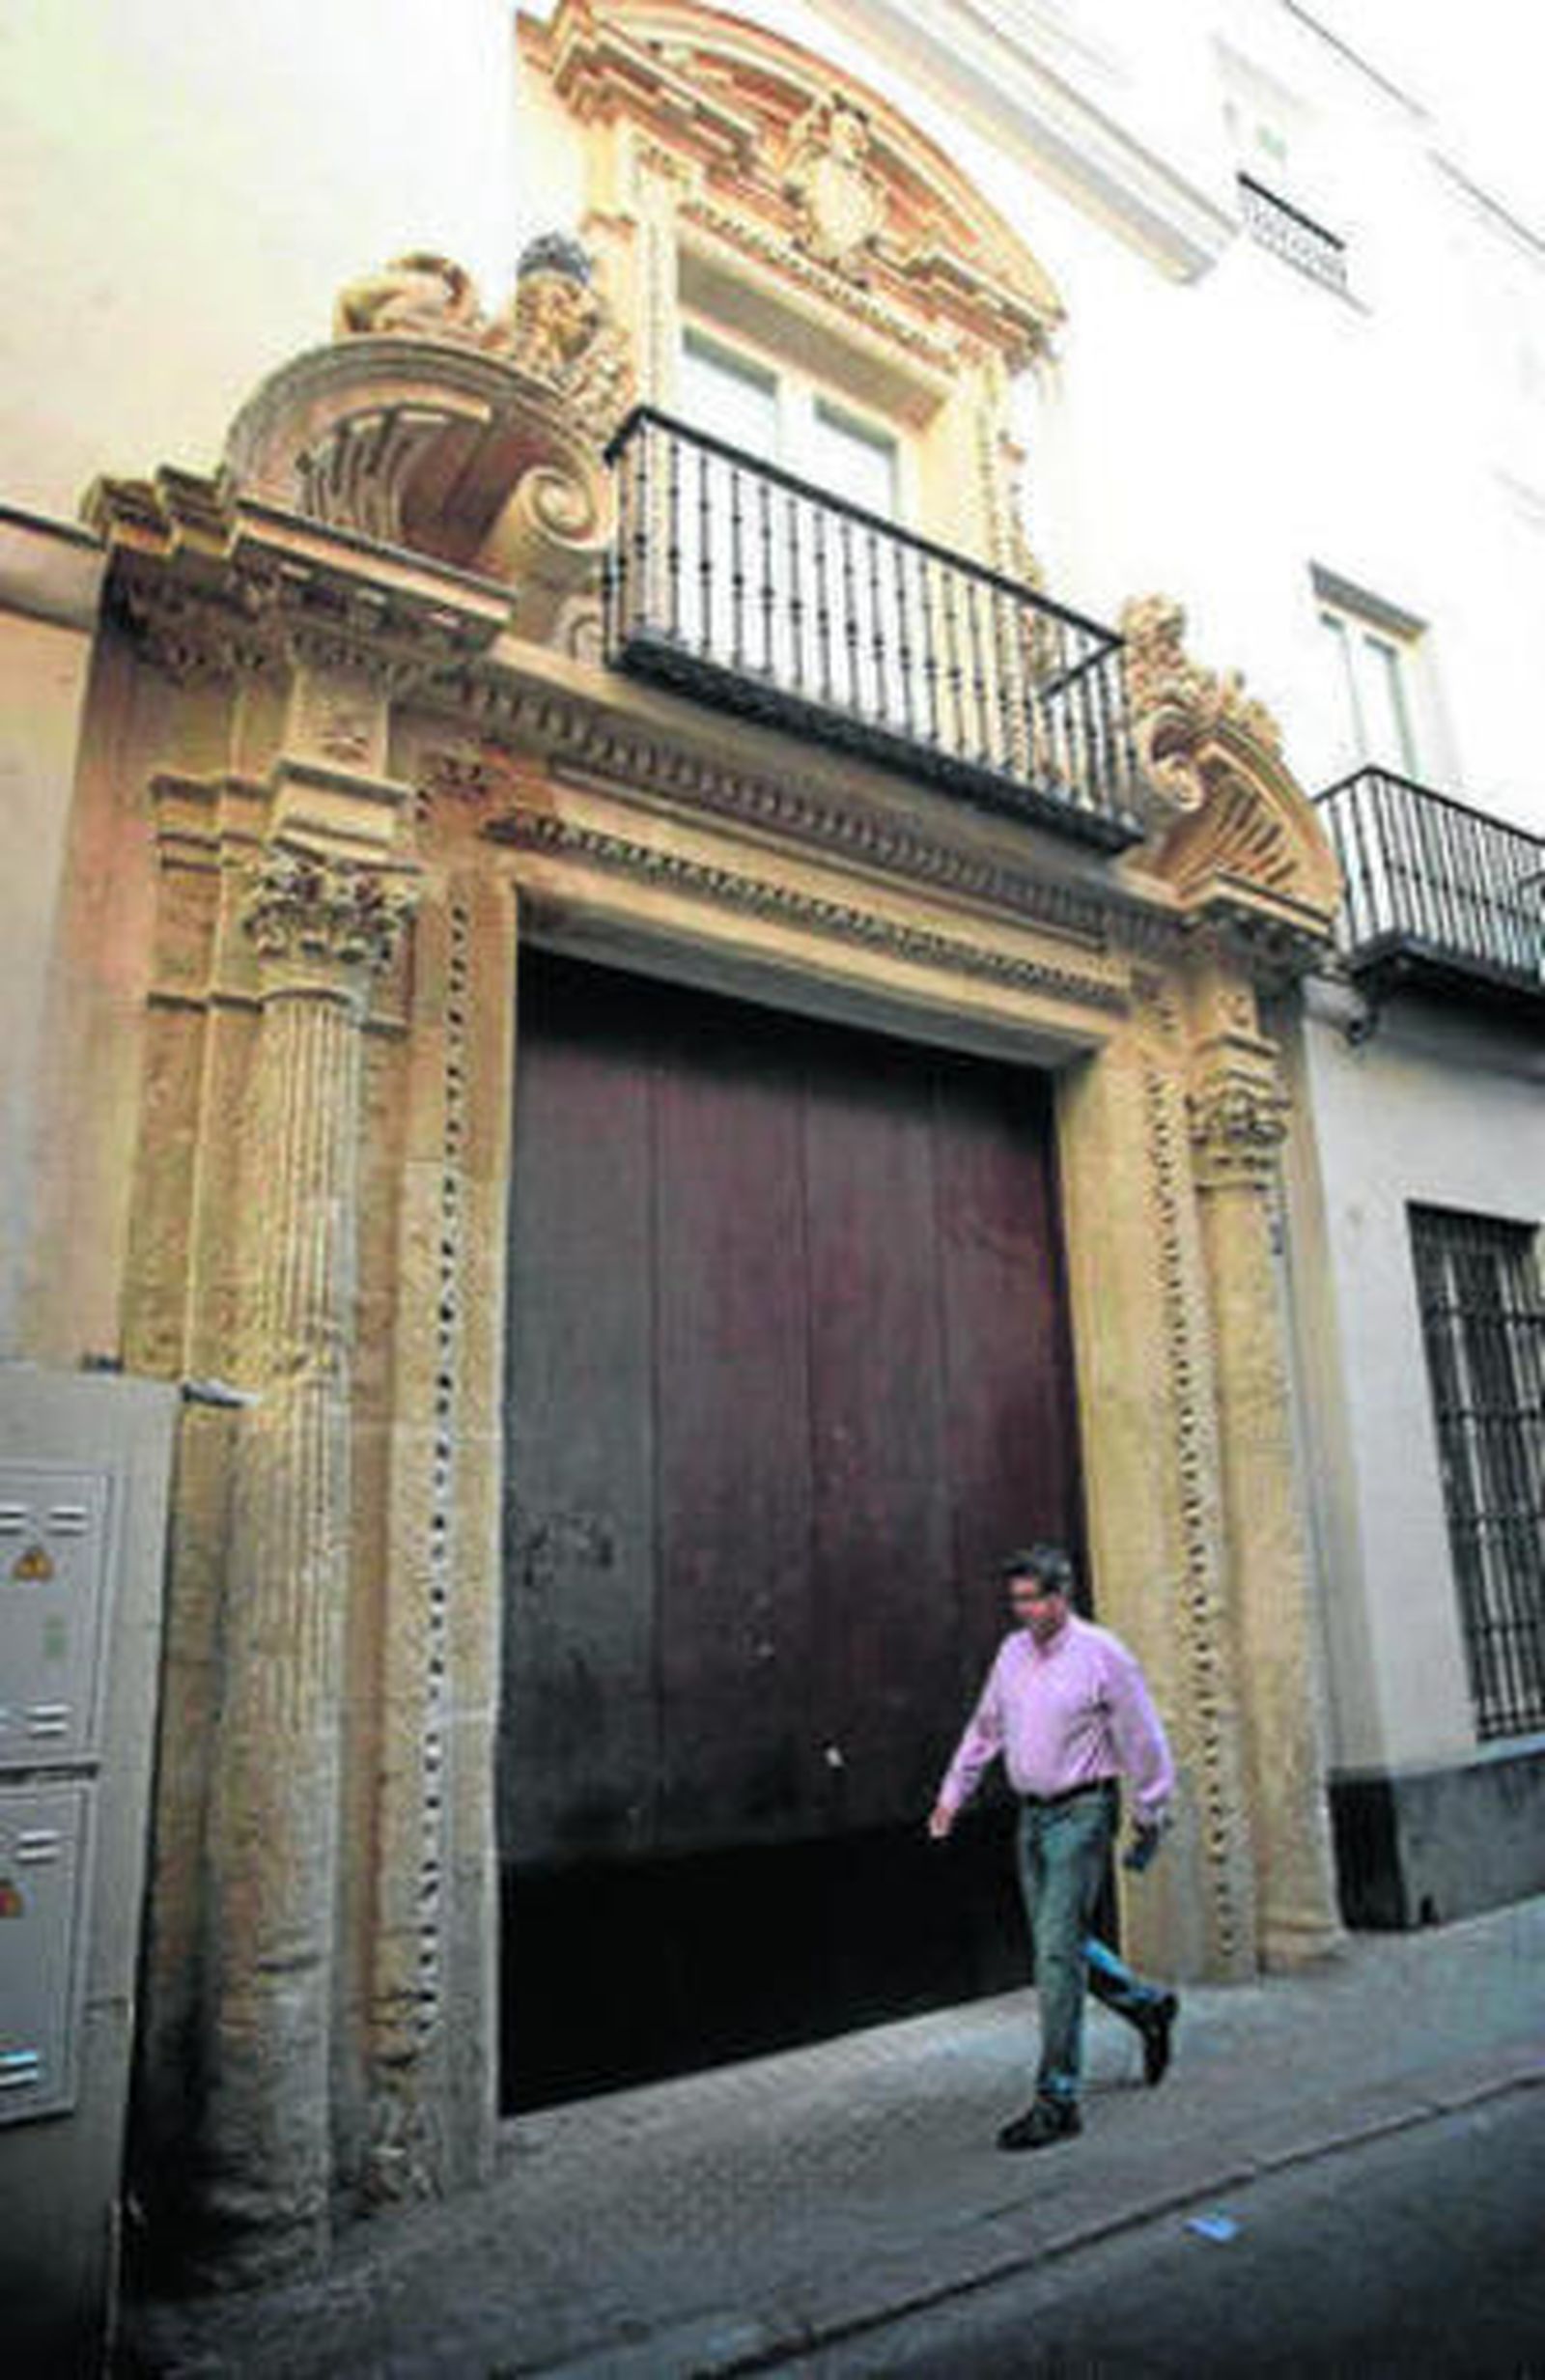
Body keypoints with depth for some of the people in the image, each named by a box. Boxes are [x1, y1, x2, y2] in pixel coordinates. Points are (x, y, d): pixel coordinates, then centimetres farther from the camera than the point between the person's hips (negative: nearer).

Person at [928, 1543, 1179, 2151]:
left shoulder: (1102, 1654, -12)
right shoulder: (1012, 1652, 6)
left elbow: (1143, 1741, -5)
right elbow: (984, 1728, 16)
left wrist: (1149, 1817, 0)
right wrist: (953, 1794, 16)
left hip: (1082, 1813, -7)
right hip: (1033, 1815, 7)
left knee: (1058, 1952, -9)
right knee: (1058, 1944, 15)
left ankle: (1057, 2099, 1)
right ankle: (1148, 2006, 39)